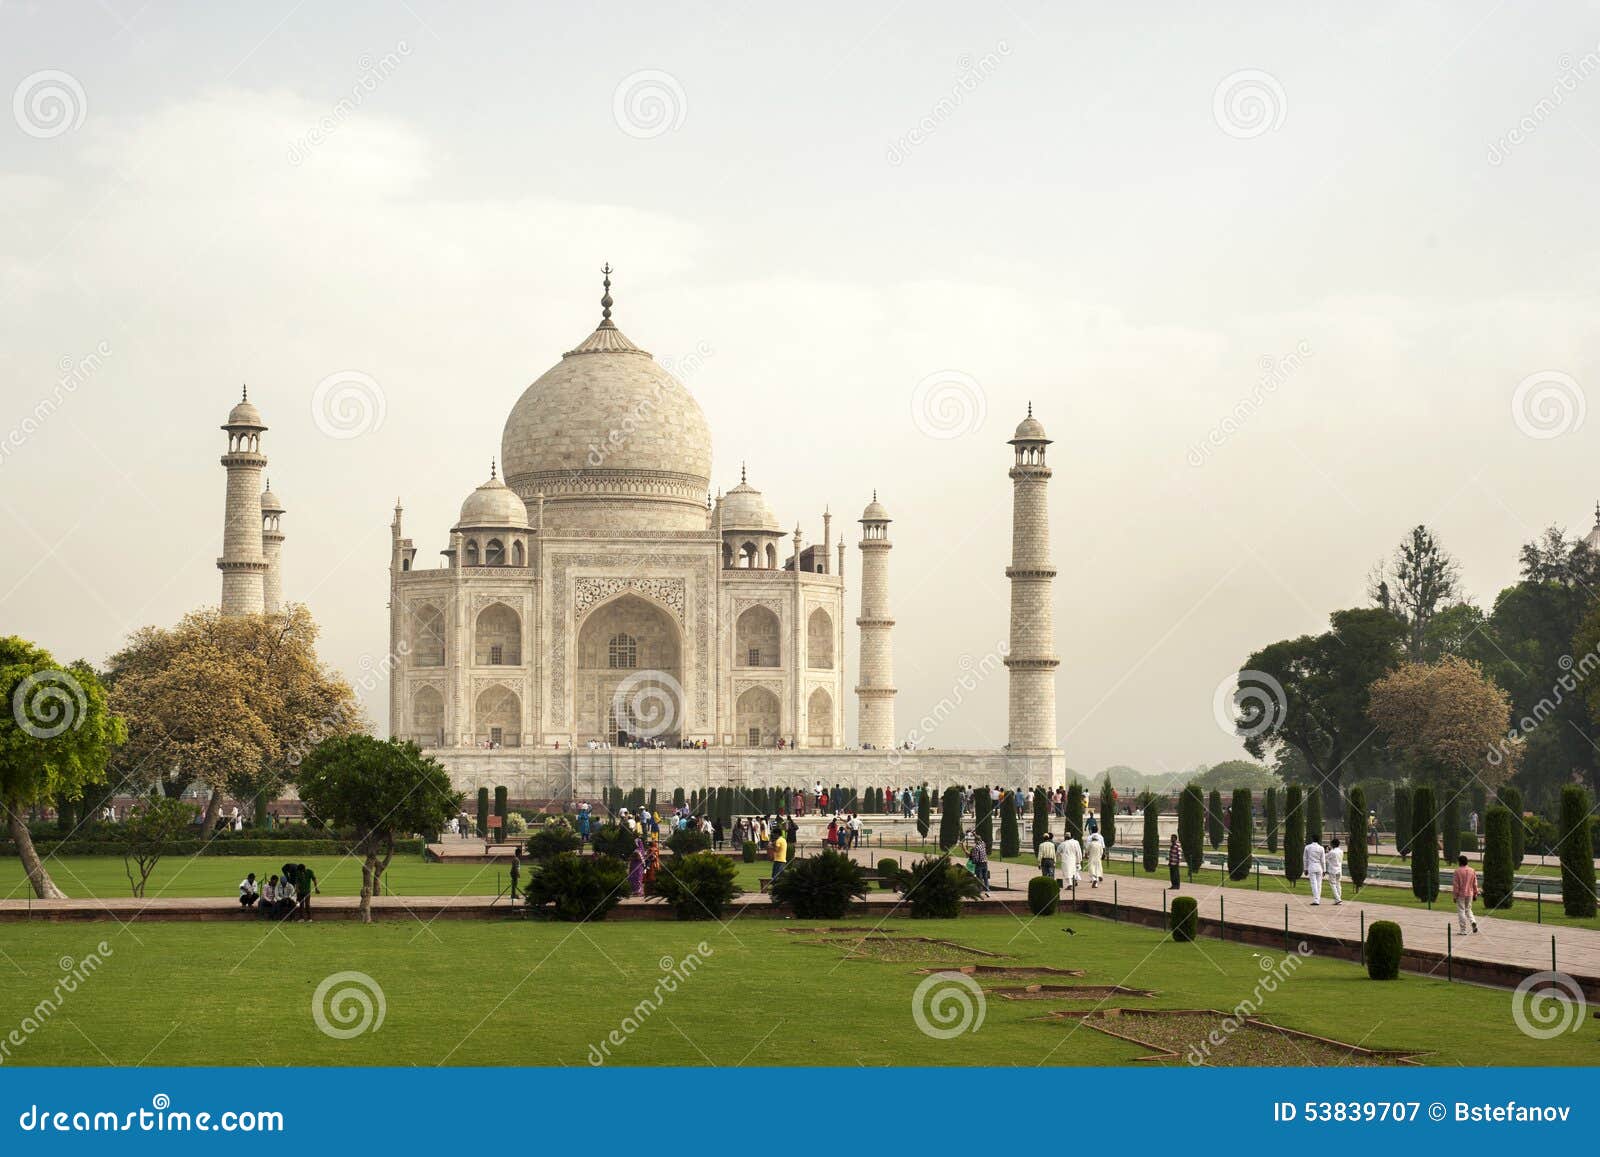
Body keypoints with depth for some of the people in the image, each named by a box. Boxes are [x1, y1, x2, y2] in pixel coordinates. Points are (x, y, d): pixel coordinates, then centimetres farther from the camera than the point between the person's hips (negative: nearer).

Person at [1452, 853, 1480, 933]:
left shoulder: (1458, 871, -10)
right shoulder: (1472, 871, 5)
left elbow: (1455, 884, -10)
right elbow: (1475, 884, 9)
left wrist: (1455, 895, -5)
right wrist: (1475, 894, 16)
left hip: (1461, 894, -5)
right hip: (1470, 894, 5)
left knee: (1461, 911, 2)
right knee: (1468, 909, 20)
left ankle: (1463, 930, 1)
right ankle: (1473, 922, -5)